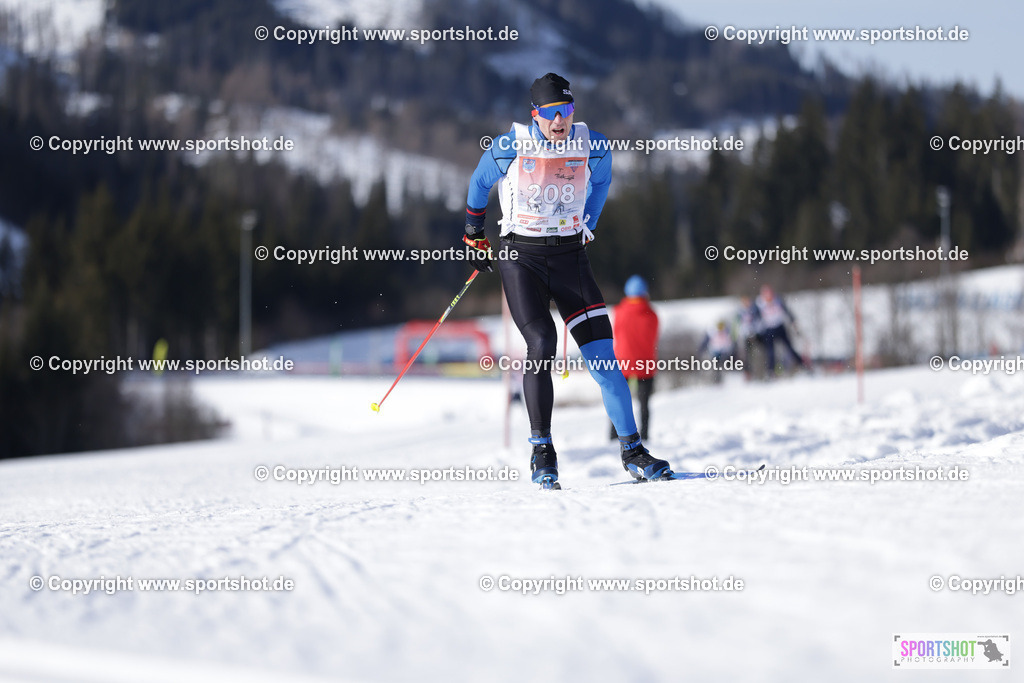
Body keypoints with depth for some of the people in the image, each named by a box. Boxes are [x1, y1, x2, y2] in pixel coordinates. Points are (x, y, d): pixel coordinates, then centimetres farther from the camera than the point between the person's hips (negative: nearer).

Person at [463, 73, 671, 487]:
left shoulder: (594, 147, -5)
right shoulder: (511, 147, -11)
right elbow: (479, 183, 9)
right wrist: (474, 233, 18)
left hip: (570, 254, 2)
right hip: (521, 255, -2)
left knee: (601, 352, -6)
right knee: (541, 344, -18)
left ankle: (632, 450, 2)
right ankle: (542, 450, -5)